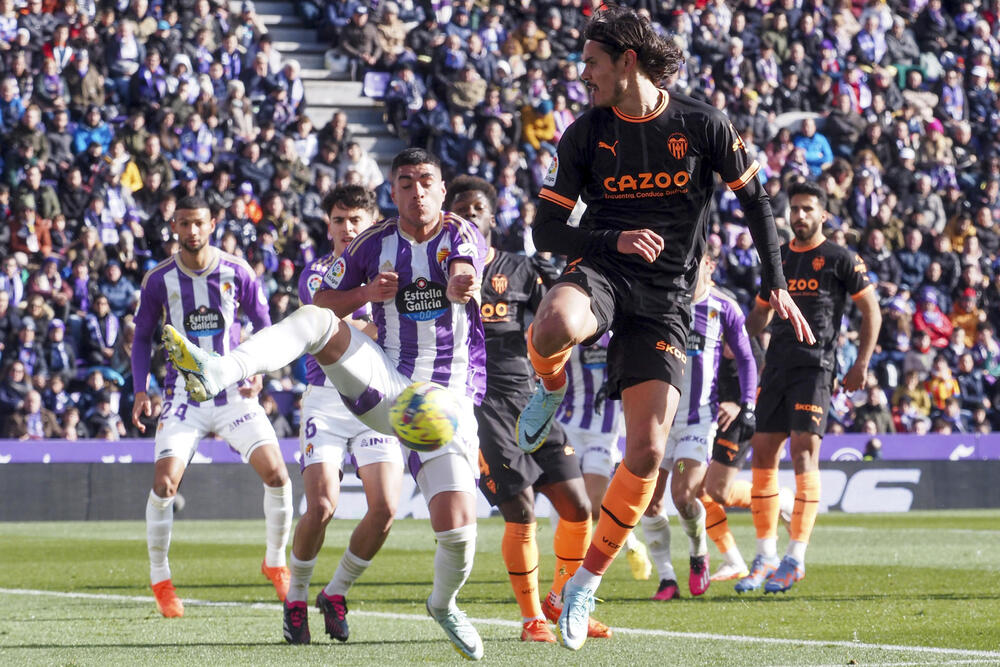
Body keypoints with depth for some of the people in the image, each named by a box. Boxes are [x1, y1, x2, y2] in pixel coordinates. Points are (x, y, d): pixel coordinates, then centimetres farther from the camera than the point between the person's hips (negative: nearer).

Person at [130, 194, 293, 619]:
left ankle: (275, 563, 10)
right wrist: (140, 390, -1)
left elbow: (263, 325, 9)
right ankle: (160, 580, 0)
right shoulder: (159, 280, -1)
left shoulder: (237, 272, -2)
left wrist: (258, 369, -6)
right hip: (183, 396, 0)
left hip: (234, 393, 0)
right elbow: (142, 336, 10)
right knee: (164, 484, -17)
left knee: (276, 475, -13)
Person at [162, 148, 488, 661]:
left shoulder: (462, 235, -3)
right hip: (385, 385, 2)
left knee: (458, 529, -13)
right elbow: (322, 299, 13)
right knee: (316, 320, -24)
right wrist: (367, 293, -8)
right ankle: (217, 372, -44)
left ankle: (444, 604, 21)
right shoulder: (374, 243, 5)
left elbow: (463, 281, -26)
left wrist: (462, 287, -51)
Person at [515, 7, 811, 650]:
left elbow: (754, 196, 12)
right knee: (553, 329, -40)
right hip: (601, 271, 0)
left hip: (665, 300, 0)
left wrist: (776, 284, 7)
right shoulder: (585, 134, 2)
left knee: (647, 452, -10)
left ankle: (587, 582, 7)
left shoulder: (702, 125, 0)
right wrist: (615, 239, -16)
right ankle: (551, 391, -2)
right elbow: (546, 230, 2)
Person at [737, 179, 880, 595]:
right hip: (776, 365, 6)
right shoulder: (777, 258, 16)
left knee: (804, 453, -13)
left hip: (815, 366, -6)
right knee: (763, 454, 2)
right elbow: (760, 313, 26)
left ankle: (796, 559, -12)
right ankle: (765, 557, 10)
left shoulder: (840, 260, 0)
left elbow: (871, 311, 1)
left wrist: (861, 364, -7)